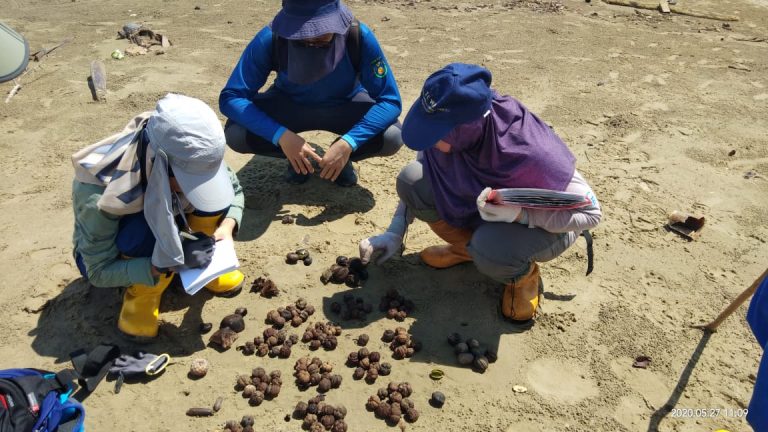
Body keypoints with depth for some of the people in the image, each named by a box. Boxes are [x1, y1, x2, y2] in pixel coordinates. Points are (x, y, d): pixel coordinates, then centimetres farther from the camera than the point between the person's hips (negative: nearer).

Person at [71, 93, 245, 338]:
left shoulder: (190, 157, -27)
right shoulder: (98, 193, -37)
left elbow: (233, 189, -11)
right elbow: (99, 272, -29)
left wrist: (227, 226, -31)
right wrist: (170, 263, -41)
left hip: (164, 232, 4)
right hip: (110, 258, -3)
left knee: (214, 195, -24)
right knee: (147, 233, -39)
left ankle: (203, 266, -3)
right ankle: (141, 296, -10)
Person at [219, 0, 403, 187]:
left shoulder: (359, 36, -32)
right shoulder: (270, 39, -31)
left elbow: (390, 100, -28)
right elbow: (231, 97, -28)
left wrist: (348, 142, -42)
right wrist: (281, 135, -43)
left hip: (345, 105, 0)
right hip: (288, 104, 1)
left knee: (392, 137, -28)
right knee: (236, 134, -25)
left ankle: (344, 155, 3)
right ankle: (297, 157, 3)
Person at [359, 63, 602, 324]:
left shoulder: (530, 152, -38)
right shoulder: (449, 128, -22)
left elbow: (590, 213, -26)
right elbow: (417, 183, -2)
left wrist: (519, 213, -39)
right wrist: (394, 234, -7)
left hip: (545, 224, -5)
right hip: (479, 205, 5)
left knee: (489, 250, -39)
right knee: (411, 180, -17)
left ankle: (524, 275, -1)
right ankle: (468, 246, 7)